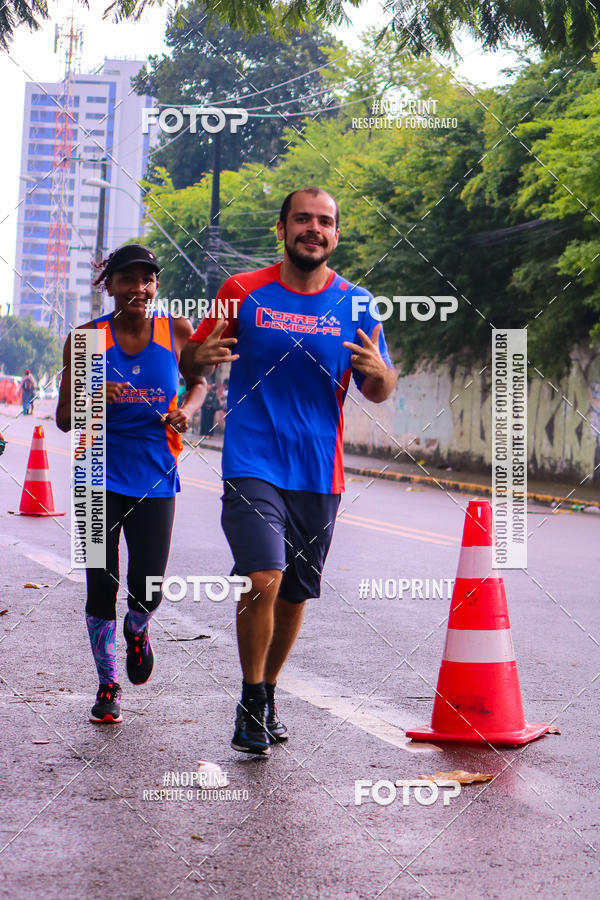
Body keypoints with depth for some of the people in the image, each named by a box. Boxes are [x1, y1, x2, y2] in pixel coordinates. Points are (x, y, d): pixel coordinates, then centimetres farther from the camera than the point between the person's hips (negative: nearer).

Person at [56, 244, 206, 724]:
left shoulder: (177, 331, -1)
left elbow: (198, 381, 18)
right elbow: (64, 418, 0)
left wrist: (188, 410, -4)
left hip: (155, 476, 0)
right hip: (103, 474, 0)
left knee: (148, 591, -4)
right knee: (102, 586, 0)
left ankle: (137, 630, 34)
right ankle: (108, 684, 21)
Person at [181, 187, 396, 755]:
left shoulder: (355, 305, 5)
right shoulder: (243, 292, 1)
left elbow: (380, 392, 9)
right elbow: (191, 362, 10)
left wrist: (378, 372, -15)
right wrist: (203, 356, -14)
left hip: (319, 474, 3)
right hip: (253, 465, -3)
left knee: (295, 595, 11)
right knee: (263, 579, -19)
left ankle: (267, 693, 34)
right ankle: (251, 703, 0)